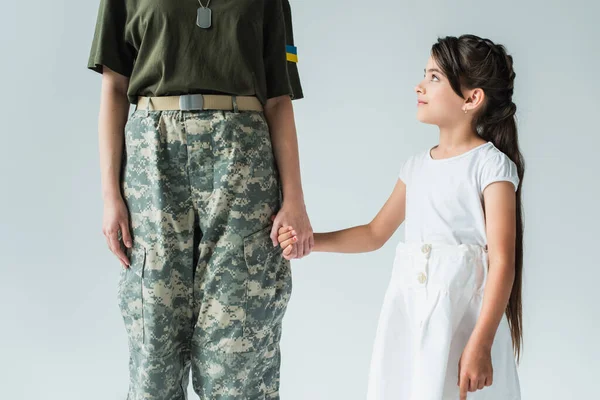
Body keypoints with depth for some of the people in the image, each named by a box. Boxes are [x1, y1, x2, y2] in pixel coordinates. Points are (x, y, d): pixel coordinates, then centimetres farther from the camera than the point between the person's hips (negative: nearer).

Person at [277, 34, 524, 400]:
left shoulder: (491, 165, -8)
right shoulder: (417, 166, 12)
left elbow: (502, 262, -13)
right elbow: (375, 234, 20)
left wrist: (481, 343, -19)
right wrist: (310, 241, 10)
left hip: (463, 314, -6)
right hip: (408, 311, 6)